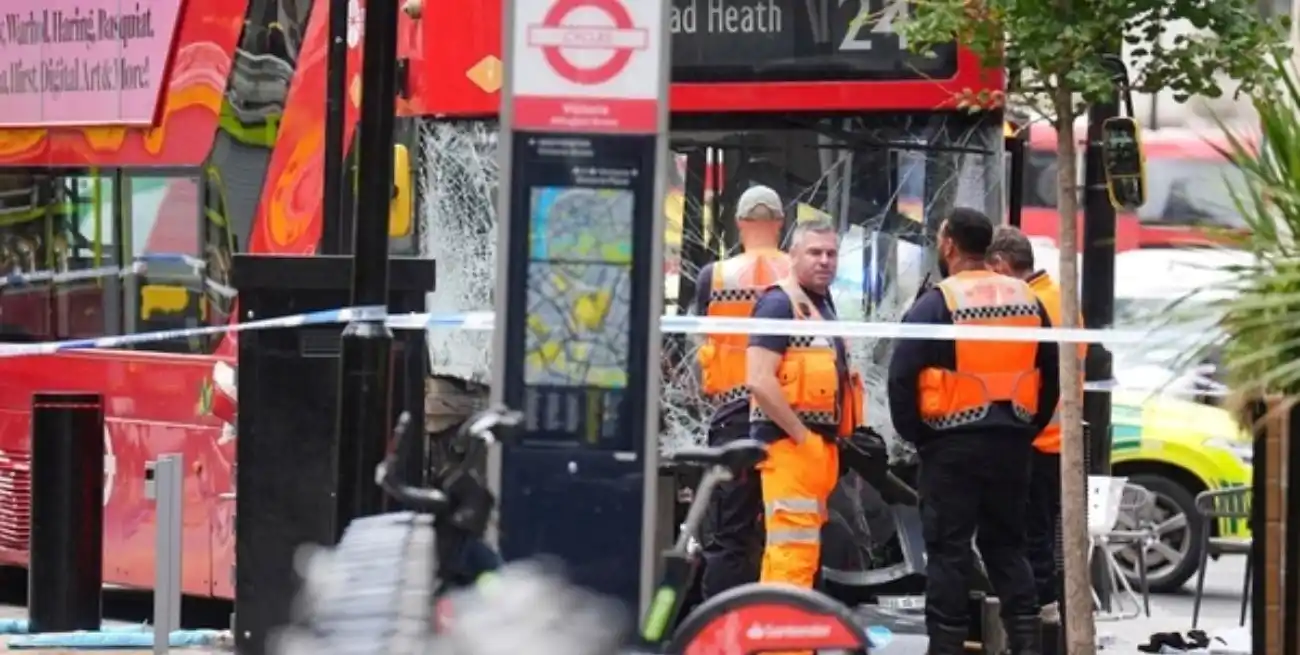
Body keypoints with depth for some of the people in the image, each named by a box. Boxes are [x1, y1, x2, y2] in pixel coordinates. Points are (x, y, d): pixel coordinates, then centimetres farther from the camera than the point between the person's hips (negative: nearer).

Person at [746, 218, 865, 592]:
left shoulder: (821, 307, 21)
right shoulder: (780, 304, -8)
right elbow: (760, 380, -19)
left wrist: (843, 436, 19)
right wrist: (801, 436, -17)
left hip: (821, 444, 10)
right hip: (789, 444, -10)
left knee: (797, 550, 11)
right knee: (793, 551, -16)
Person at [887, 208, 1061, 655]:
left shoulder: (936, 304, -10)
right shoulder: (1026, 300, 9)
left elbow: (903, 376, -14)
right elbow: (1051, 374, 13)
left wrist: (913, 433, -2)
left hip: (953, 446, -5)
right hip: (1011, 445, 5)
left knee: (948, 549, 0)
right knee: (1006, 546, 14)